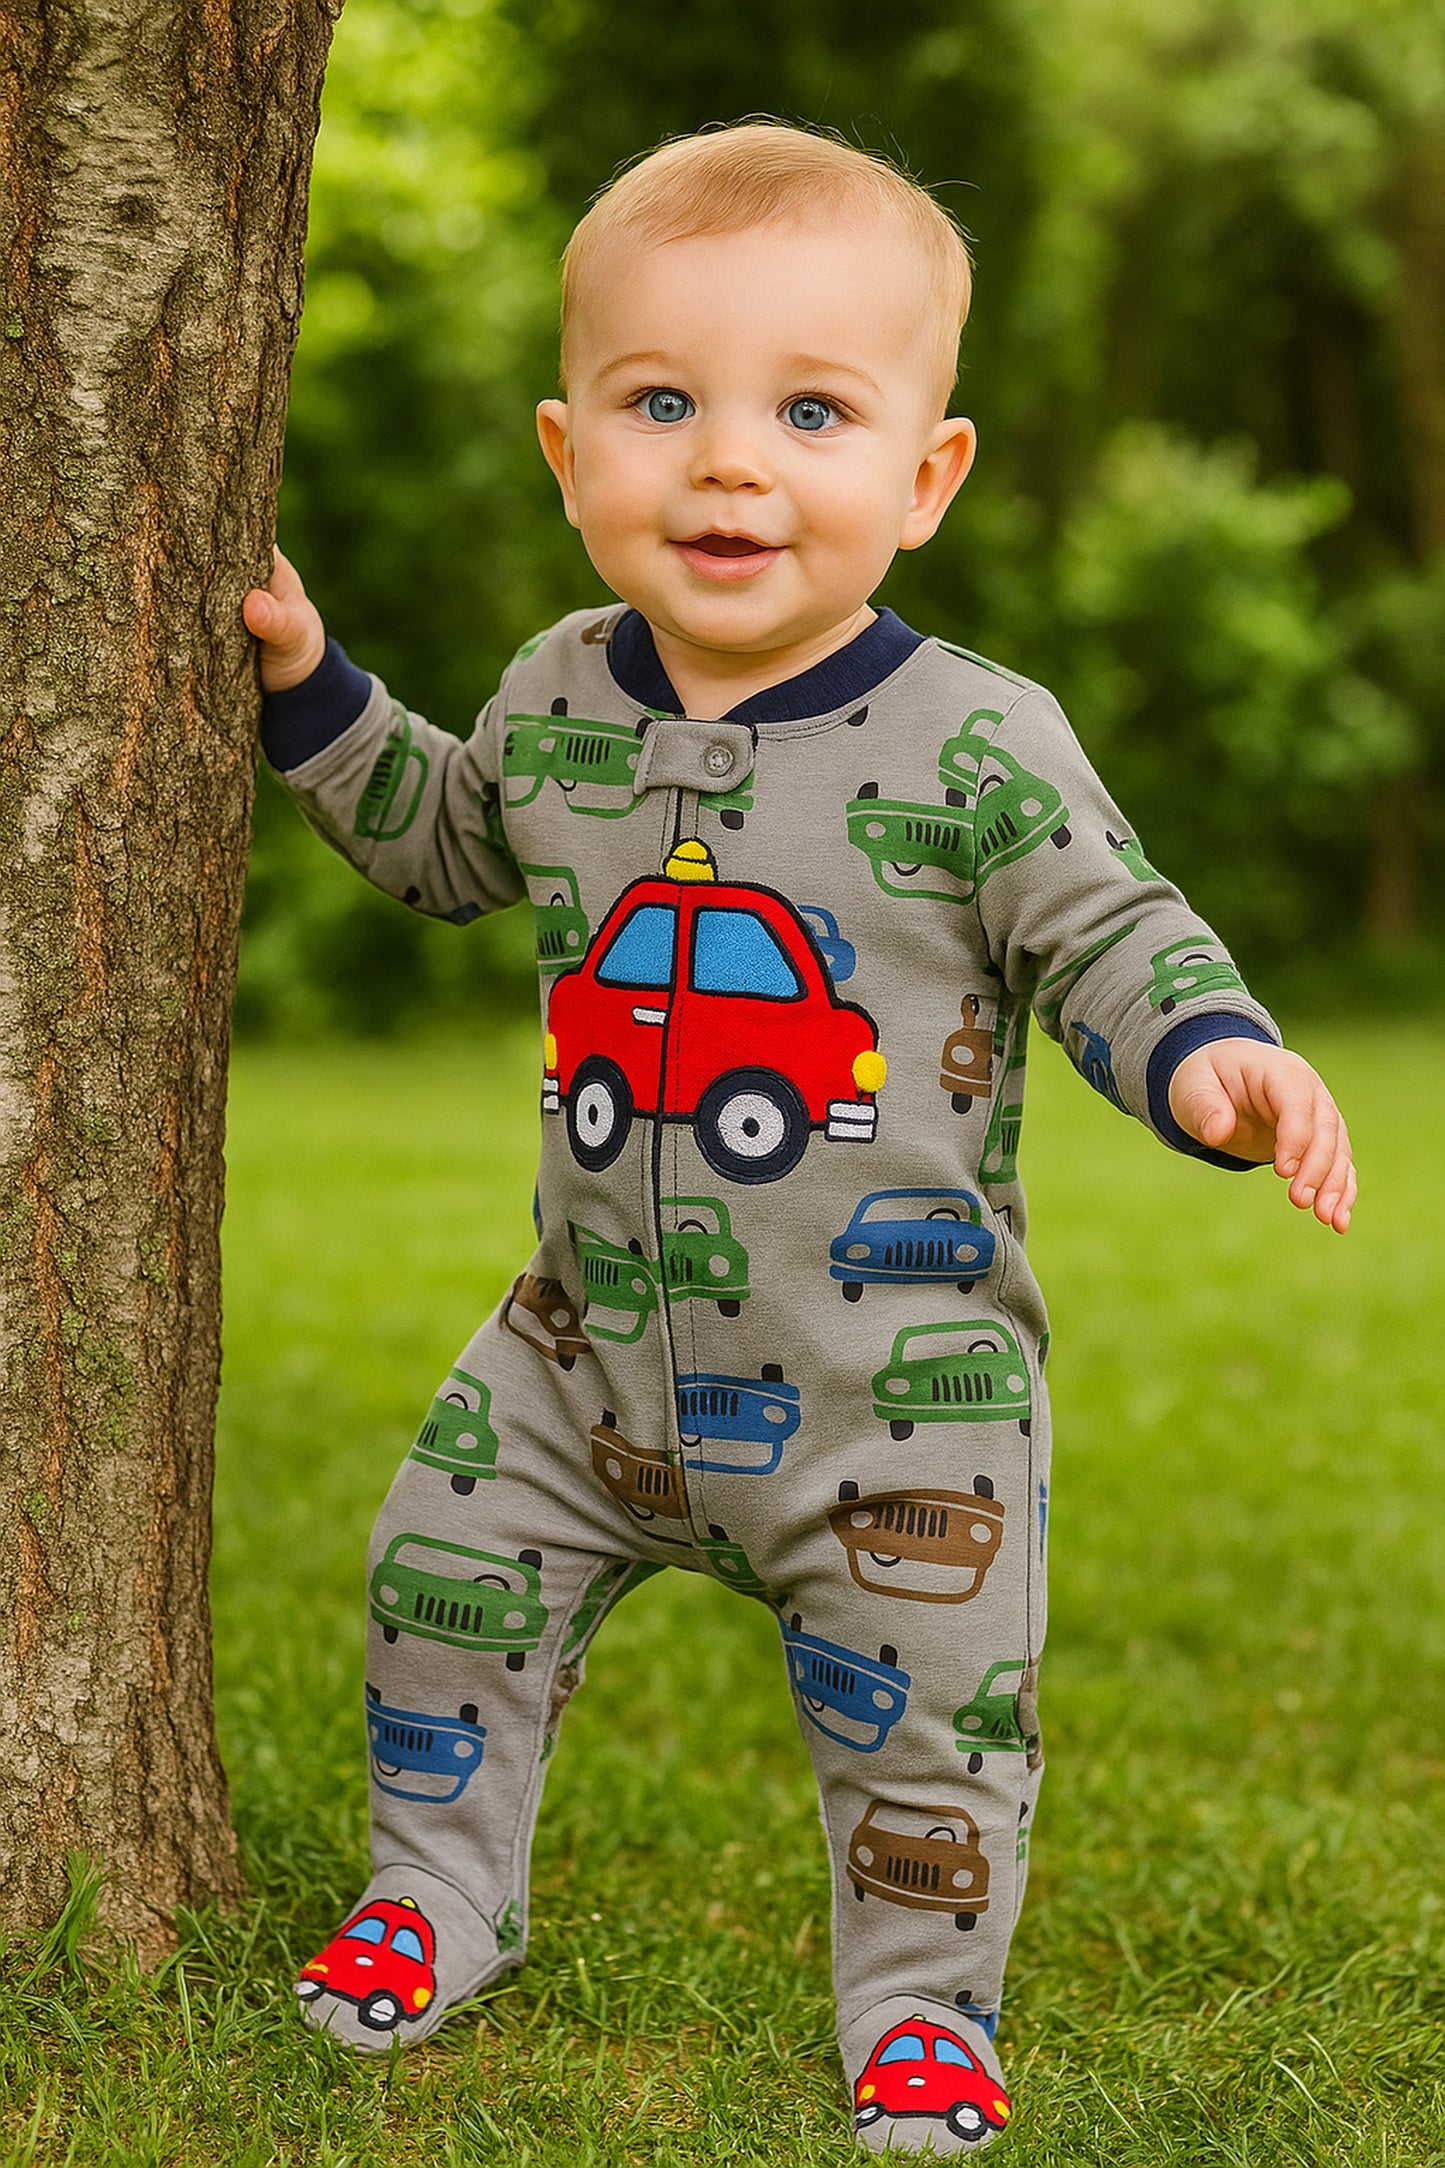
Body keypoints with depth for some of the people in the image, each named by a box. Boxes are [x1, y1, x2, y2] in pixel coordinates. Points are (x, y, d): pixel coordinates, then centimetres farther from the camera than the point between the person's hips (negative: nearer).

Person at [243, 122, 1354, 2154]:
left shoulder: (978, 746, -16)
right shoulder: (556, 706, -1)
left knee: (925, 1696, 1)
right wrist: (312, 685, 11)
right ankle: (435, 1903, 34)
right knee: (447, 1584, 11)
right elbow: (449, 843, 19)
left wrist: (1208, 1053, -29)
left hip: (899, 1369, -4)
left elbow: (1110, 930, -9)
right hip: (596, 1337, 4)